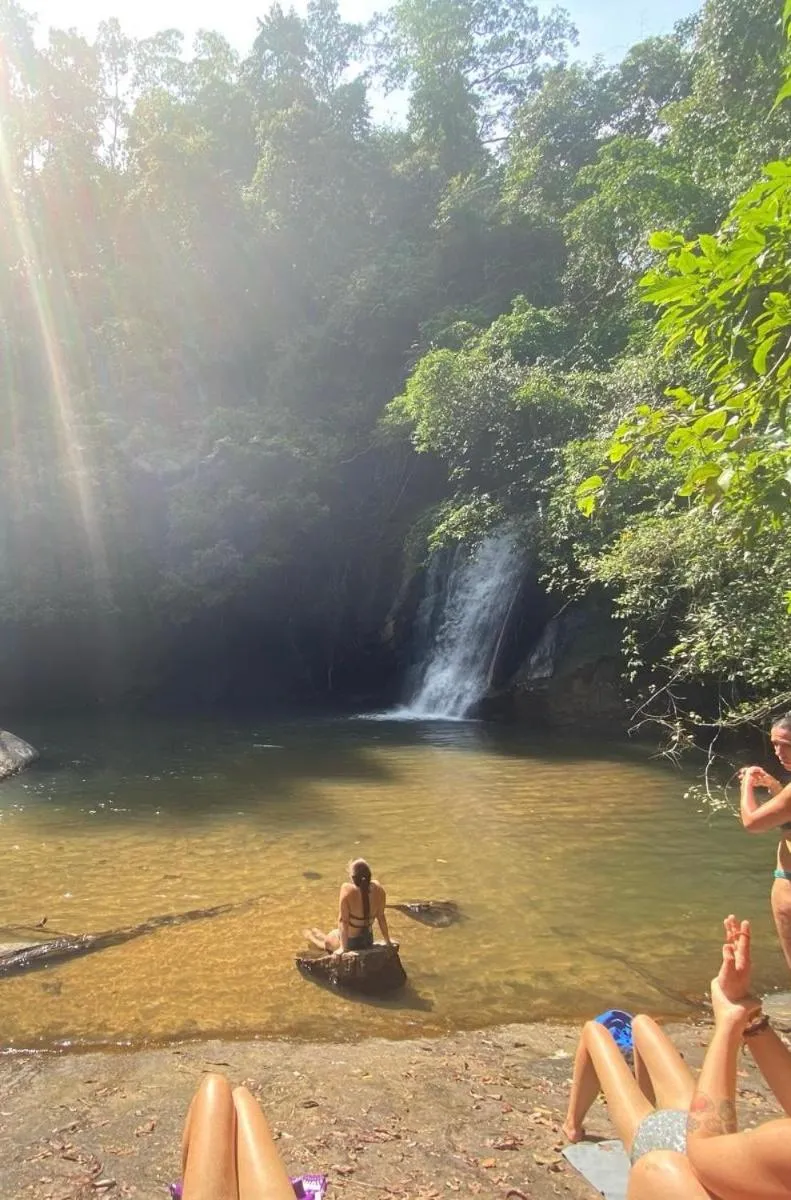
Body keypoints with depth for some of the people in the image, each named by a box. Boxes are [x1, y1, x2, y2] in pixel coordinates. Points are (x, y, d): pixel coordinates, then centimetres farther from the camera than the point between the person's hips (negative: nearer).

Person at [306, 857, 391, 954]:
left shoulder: (347, 889, -27)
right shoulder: (377, 887, -17)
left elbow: (343, 920, -23)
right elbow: (381, 917, -7)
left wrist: (342, 947, -17)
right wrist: (388, 942, 4)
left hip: (350, 942, -3)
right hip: (369, 941, 3)